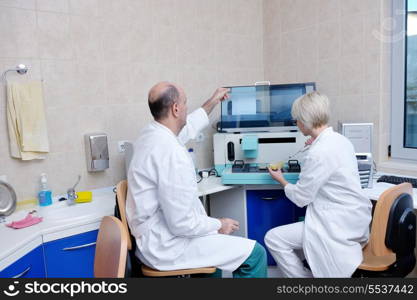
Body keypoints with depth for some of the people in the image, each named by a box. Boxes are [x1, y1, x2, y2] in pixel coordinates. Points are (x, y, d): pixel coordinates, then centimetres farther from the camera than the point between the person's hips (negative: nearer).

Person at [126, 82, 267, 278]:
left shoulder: (151, 134, 1)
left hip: (154, 238, 10)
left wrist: (212, 102, 34)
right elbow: (181, 223, -27)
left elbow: (187, 128, 24)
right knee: (255, 253, -3)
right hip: (167, 246, -10)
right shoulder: (171, 153, -29)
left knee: (213, 228, 34)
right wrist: (219, 225, -9)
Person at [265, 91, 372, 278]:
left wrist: (281, 180, 4)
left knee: (273, 239, -7)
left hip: (340, 225, -10)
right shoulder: (340, 140, 4)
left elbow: (300, 198, -14)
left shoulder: (318, 154, -24)